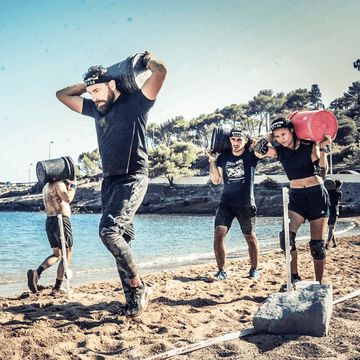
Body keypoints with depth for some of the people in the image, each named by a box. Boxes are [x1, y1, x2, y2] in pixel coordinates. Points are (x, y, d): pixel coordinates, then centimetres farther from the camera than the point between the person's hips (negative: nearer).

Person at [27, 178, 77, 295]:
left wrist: (69, 188, 25)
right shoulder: (58, 184, -8)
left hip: (49, 222, 9)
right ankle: (57, 289, 2)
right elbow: (67, 199, -24)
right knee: (67, 256, 3)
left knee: (57, 255, 20)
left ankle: (37, 272, -3)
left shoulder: (46, 187, 21)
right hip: (61, 221, -9)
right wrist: (73, 187, -8)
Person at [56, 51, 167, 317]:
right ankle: (133, 297, 9)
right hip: (109, 181, 8)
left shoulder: (135, 103, -3)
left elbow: (161, 71, -16)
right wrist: (89, 83, 20)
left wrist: (149, 59, 5)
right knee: (119, 240, 3)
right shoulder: (96, 109, 17)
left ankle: (138, 287, -11)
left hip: (132, 179, -8)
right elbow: (62, 94, 28)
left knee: (109, 230, -24)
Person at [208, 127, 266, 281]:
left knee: (250, 237, 7)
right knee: (218, 233, -11)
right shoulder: (223, 157, 6)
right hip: (226, 203, 3)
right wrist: (212, 161, -1)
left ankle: (254, 270, 25)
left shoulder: (250, 155, -5)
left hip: (246, 204, -3)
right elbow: (216, 180, 7)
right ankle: (221, 271, -3)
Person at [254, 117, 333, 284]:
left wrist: (322, 148, -14)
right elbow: (259, 149, -16)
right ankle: (294, 277, -6)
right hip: (296, 196, 2)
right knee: (287, 236, -21)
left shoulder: (310, 145, -3)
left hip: (317, 195, -2)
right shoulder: (279, 151, 3)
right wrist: (271, 136, -6)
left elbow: (322, 173, -8)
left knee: (317, 245, 0)